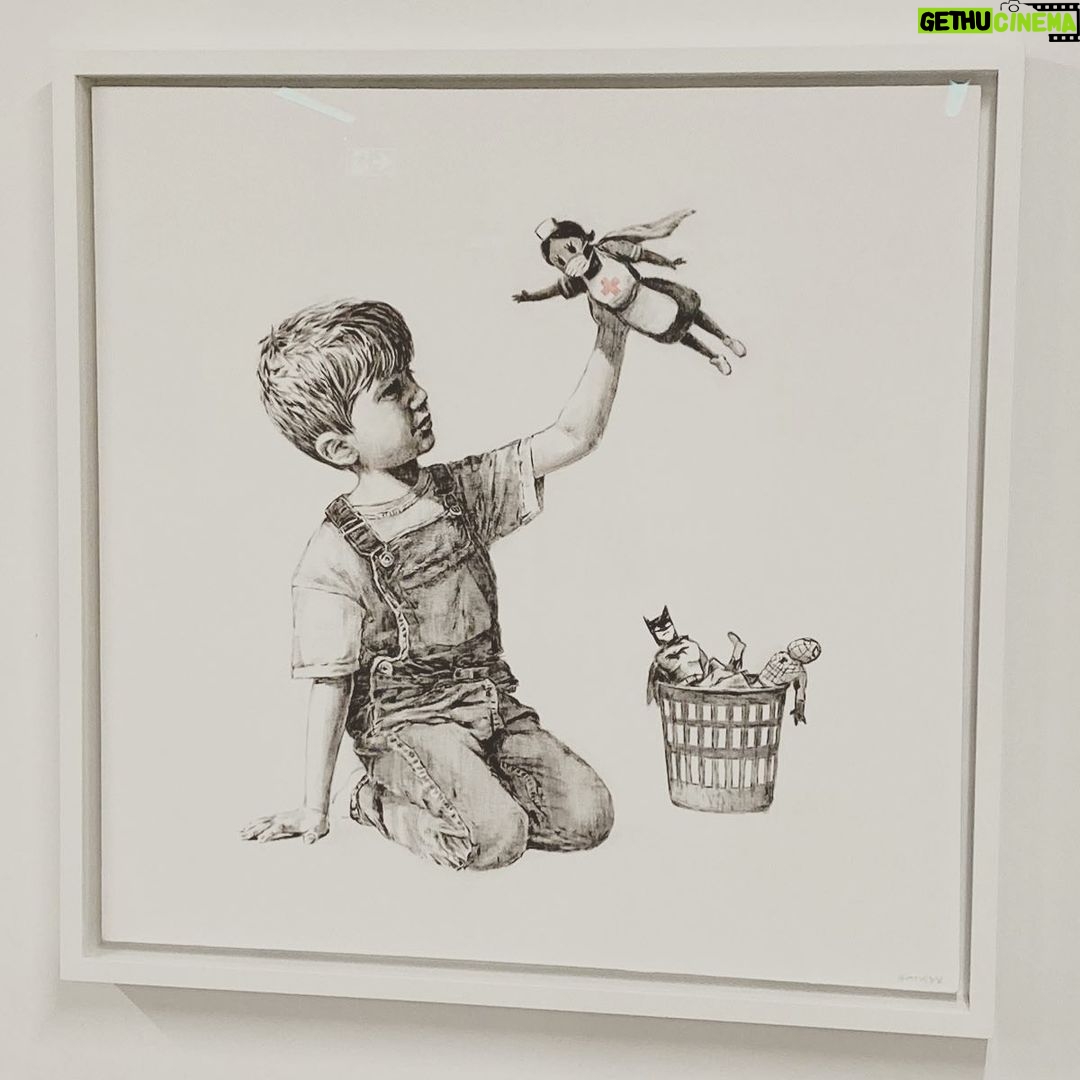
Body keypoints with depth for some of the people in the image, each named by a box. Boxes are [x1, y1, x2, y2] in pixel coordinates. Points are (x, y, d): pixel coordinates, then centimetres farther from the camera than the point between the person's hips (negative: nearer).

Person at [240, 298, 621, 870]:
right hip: (409, 722, -5)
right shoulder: (334, 558, -13)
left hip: (494, 705, 6)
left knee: (587, 815, -10)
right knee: (494, 838, -26)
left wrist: (610, 339, -11)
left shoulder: (463, 490, 2)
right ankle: (380, 800, 2)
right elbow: (331, 687, -8)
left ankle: (466, 786, 12)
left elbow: (572, 437, -1)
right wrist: (313, 808, -5)